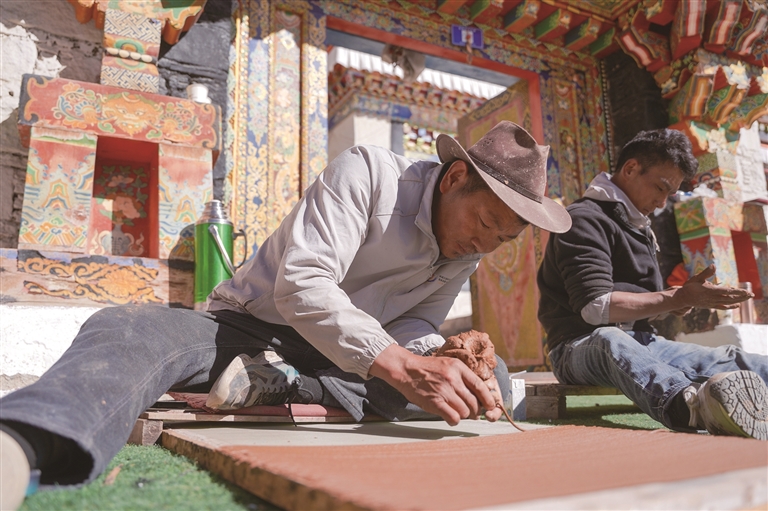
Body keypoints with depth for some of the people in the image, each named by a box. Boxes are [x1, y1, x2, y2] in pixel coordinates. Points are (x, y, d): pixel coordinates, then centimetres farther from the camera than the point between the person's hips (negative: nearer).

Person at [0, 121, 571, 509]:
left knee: (493, 378, -16)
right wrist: (398, 364, -41)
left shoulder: (470, 247, 3)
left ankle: (273, 386, -25)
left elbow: (417, 326, 3)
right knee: (128, 331, -33)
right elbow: (300, 285, -28)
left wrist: (446, 355, -22)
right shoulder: (367, 171, -17)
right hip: (252, 329, -4)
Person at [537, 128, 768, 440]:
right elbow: (596, 306, -21)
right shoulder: (584, 219, -9)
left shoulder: (637, 226, 21)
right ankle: (695, 403, -69)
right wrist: (678, 298, -16)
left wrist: (678, 300, 0)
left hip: (638, 341, 8)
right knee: (610, 340, -43)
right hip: (582, 345, -8)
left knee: (734, 362, -13)